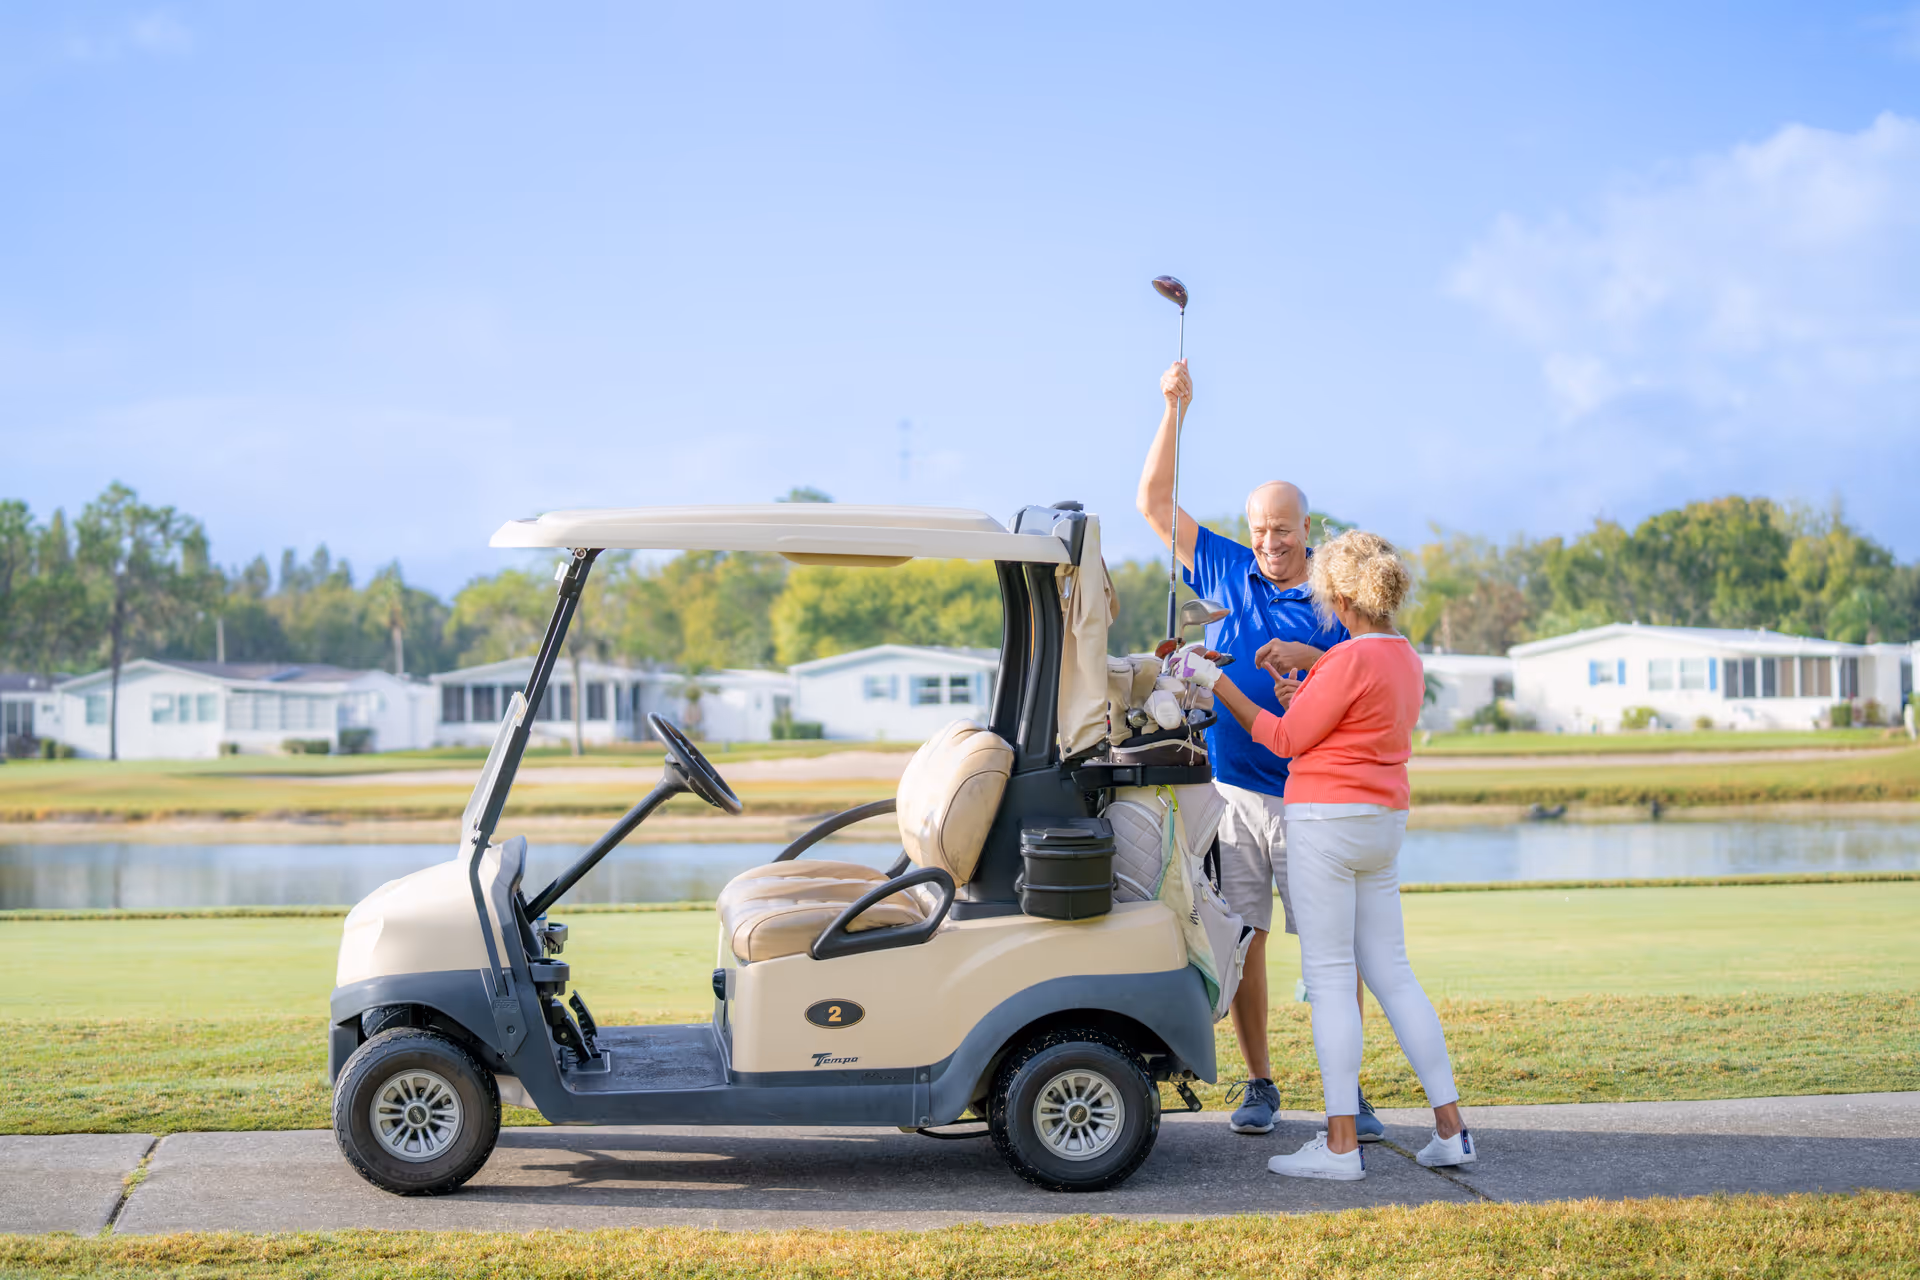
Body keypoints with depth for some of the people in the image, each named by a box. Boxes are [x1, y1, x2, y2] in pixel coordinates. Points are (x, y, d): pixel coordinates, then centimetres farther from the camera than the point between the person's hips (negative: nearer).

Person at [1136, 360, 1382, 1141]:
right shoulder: (1224, 571, 9)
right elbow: (1155, 504, 8)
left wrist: (1311, 658, -22)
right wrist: (1174, 410, 0)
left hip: (1311, 798, -2)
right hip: (1231, 792, 2)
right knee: (1240, 941, 2)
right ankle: (1258, 1085, 13)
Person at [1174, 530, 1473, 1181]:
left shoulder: (1351, 659, -16)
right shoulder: (1406, 659, 11)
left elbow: (1286, 740, -9)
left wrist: (1217, 683, -3)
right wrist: (1299, 692, 28)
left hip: (1327, 819, -9)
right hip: (1385, 819, 9)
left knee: (1329, 978, -4)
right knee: (1390, 973, 13)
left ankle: (1341, 1144, -3)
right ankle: (1450, 1128, 12)